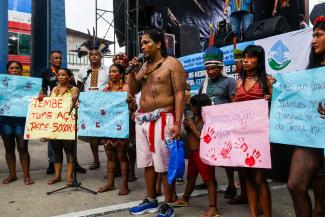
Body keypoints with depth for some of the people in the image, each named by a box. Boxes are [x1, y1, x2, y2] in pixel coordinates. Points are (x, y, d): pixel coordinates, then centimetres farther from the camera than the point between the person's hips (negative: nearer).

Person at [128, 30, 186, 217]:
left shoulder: (172, 63, -3)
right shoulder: (144, 66, 17)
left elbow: (179, 94, -10)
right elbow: (133, 91, 19)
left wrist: (177, 122, -18)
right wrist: (132, 71, 5)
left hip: (163, 119, -7)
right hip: (142, 119, 7)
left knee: (164, 164, -2)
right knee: (147, 162, 13)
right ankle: (151, 201, 27)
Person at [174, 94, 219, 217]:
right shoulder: (195, 118, 10)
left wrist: (192, 126, -17)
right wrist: (187, 126, 0)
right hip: (193, 153, 10)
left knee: (208, 180, -4)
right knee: (190, 177, 23)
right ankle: (185, 199, 40)